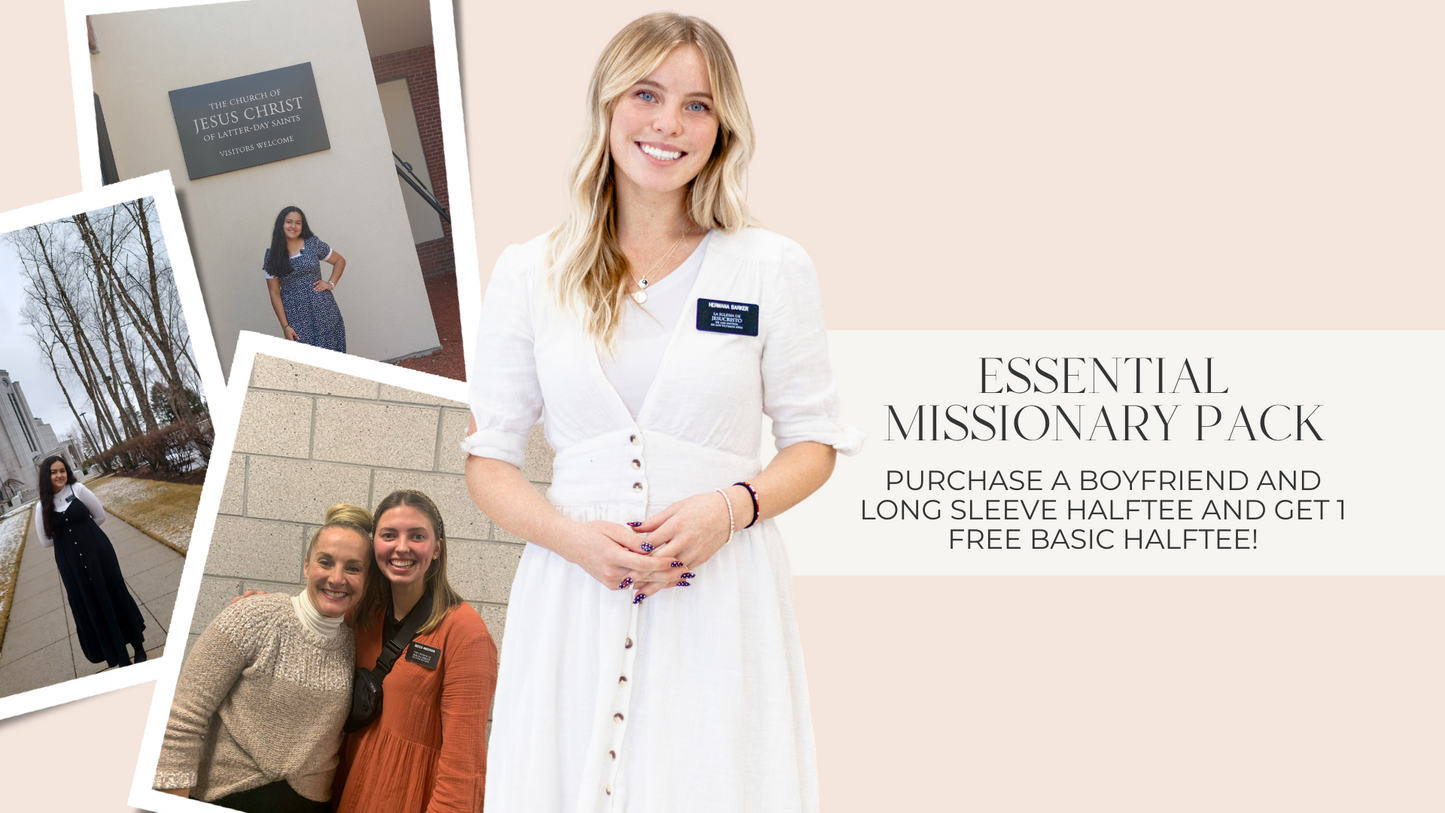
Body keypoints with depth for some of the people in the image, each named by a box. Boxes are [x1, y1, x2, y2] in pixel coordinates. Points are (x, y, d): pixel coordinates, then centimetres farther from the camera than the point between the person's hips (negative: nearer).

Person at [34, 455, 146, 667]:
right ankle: (121, 657, 18)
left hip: (98, 553, -2)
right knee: (90, 607, 7)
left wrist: (82, 533, 5)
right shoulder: (42, 506, -2)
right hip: (72, 565, 2)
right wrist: (68, 535, 3)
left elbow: (100, 516, 1)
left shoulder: (78, 489, -7)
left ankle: (138, 647, 22)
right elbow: (46, 541, 4)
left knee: (114, 596, 8)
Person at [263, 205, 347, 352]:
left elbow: (340, 260, 18)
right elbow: (275, 293, 4)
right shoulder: (272, 256, 4)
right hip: (296, 318, 0)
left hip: (323, 311, 0)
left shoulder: (313, 244, 4)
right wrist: (285, 326, -2)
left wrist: (331, 283, 2)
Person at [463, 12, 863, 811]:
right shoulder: (528, 274, 6)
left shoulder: (773, 268, 4)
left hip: (722, 602, -1)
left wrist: (733, 506, -12)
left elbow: (813, 442, 8)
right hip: (573, 597, 1)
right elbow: (489, 462, 7)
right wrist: (575, 538, -11)